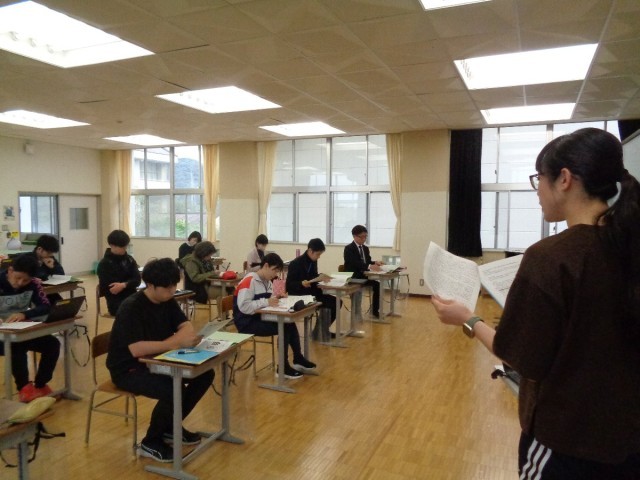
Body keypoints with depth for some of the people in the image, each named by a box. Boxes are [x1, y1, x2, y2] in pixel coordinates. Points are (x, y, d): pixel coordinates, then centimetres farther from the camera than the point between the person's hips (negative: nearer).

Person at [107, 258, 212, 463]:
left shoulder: (167, 300, -1)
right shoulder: (131, 308, -25)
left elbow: (186, 326, -3)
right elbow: (136, 349, -34)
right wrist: (177, 342, -38)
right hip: (129, 369, -8)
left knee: (205, 374, -5)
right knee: (172, 390, -32)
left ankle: (171, 426, 13)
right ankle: (151, 442, -3)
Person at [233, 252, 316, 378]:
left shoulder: (267, 281, 7)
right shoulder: (249, 281, -20)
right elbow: (243, 307, -28)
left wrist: (276, 297, -5)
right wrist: (266, 302, -29)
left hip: (260, 318, 8)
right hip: (247, 323, -8)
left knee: (289, 323, -9)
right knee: (283, 328, -20)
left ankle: (298, 359, 4)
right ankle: (283, 367, -8)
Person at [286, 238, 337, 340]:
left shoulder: (313, 261, 8)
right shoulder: (295, 263, -16)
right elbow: (289, 285, -17)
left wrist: (320, 277, -2)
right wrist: (302, 283, -35)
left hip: (311, 293, 8)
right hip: (298, 296, -8)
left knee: (335, 302, -5)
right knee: (327, 305, -28)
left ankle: (323, 330, 8)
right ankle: (318, 332, -8)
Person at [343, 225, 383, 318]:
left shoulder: (365, 248, 16)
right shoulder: (349, 248, -10)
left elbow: (367, 262, 13)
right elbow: (355, 263, -25)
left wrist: (375, 263, -12)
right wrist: (370, 267, -39)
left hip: (363, 276, 7)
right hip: (352, 278, -7)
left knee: (377, 284, -16)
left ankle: (375, 311, -7)